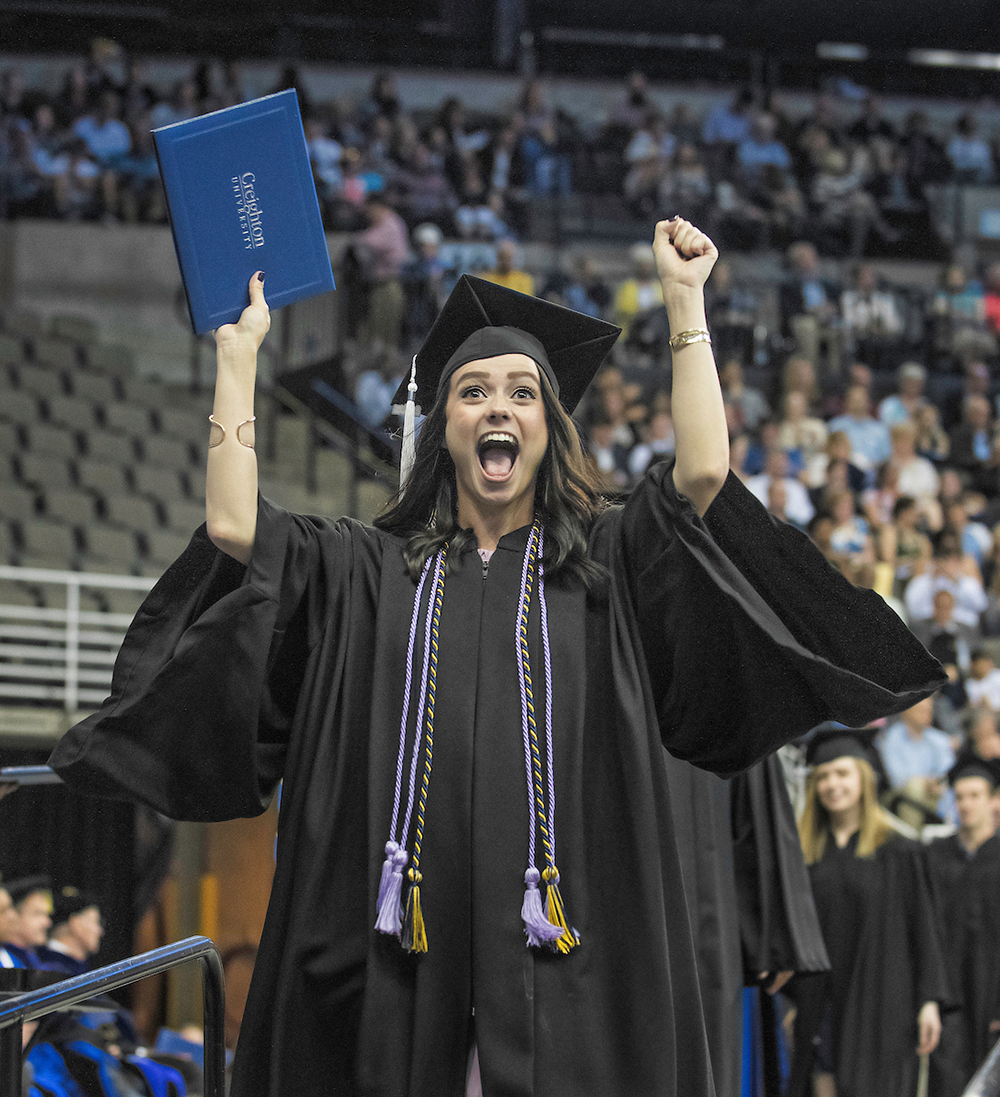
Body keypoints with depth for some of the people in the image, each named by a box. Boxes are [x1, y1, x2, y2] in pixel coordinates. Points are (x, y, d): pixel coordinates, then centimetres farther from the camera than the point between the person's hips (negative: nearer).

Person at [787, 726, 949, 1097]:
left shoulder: (896, 851, 2)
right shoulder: (803, 852, 9)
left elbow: (922, 929, 1)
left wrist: (929, 1001, -5)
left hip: (877, 1003, -3)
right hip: (818, 1006, 3)